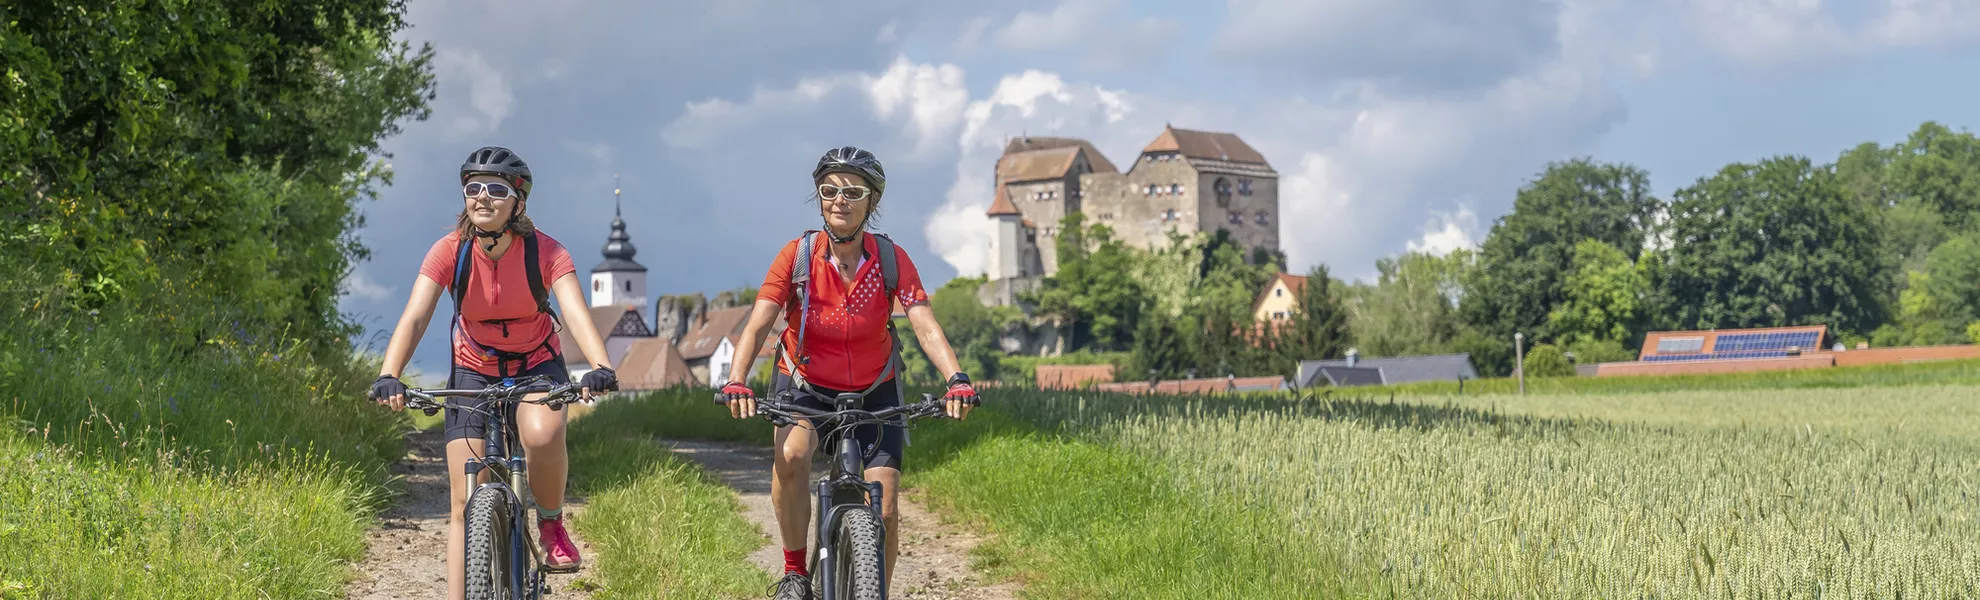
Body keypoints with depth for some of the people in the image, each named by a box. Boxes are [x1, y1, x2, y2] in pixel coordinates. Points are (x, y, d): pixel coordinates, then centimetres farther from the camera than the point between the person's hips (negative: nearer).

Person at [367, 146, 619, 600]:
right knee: (466, 503, -8)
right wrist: (388, 377, -46)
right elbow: (415, 316, -28)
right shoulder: (450, 251, -18)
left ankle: (551, 524, -6)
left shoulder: (545, 252, -20)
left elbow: (577, 312, -33)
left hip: (536, 366, -1)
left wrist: (601, 369, -52)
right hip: (474, 371, 1)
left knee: (542, 435, -35)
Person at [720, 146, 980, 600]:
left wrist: (956, 380, -40)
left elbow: (925, 326, -22)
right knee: (791, 454, -33)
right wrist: (736, 381, -40)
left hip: (873, 392, 1)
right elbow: (758, 325, -22)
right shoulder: (797, 256, -16)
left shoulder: (891, 259, -13)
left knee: (884, 510, -8)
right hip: (805, 384, -1)